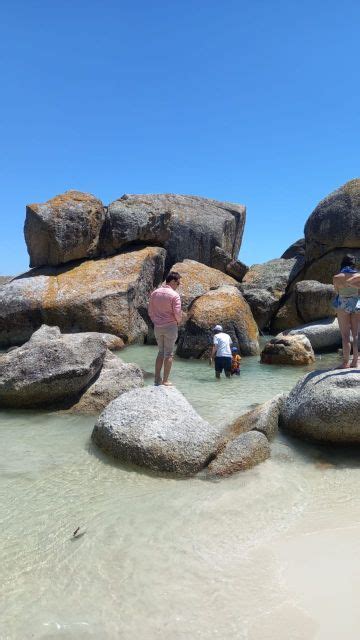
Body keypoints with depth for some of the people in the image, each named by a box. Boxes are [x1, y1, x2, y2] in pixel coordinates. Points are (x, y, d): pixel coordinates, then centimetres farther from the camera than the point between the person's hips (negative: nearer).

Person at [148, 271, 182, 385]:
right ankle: (165, 381, 6)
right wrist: (178, 321, 3)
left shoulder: (155, 293, 6)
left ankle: (157, 379, 18)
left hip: (157, 327, 6)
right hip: (170, 326, -5)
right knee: (169, 354, 3)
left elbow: (150, 311, 10)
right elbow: (177, 313, -17)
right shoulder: (174, 295, -12)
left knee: (161, 352, 17)